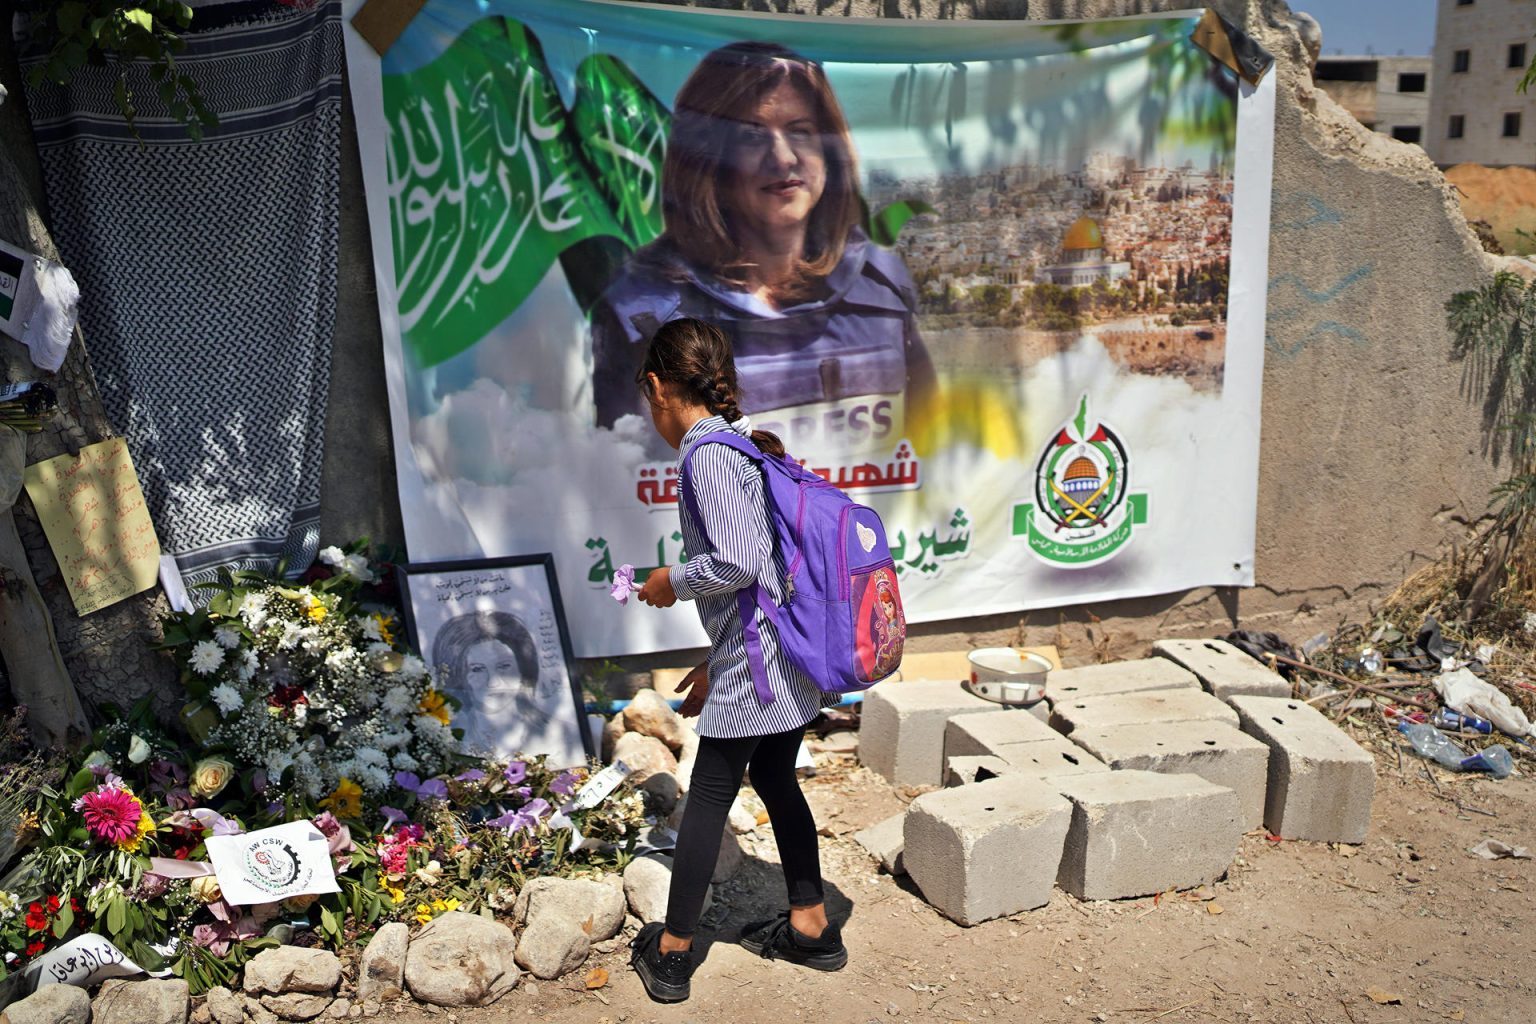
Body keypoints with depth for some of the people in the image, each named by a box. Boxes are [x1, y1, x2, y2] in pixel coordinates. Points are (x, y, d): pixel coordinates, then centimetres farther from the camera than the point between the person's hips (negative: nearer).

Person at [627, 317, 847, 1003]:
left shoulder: (706, 452, -15)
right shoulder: (748, 443, 14)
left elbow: (737, 562, -26)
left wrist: (672, 580, -6)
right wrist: (716, 665, 22)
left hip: (754, 660, -8)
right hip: (790, 656, 9)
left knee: (709, 793, 4)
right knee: (775, 779, 20)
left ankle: (670, 953, 20)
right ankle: (810, 928, 33)